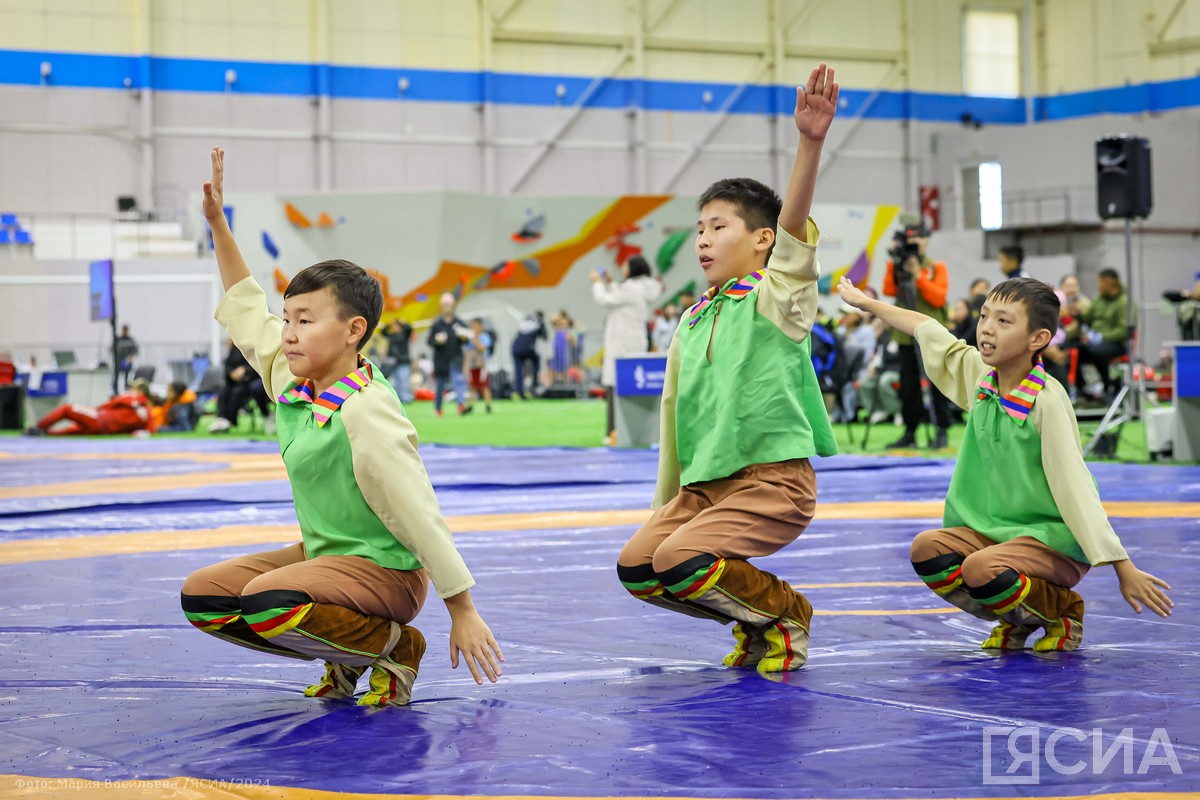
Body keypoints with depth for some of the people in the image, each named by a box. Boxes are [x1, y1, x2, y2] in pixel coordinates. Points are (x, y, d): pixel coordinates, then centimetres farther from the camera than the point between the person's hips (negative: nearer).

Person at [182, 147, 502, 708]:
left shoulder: (366, 414, -24)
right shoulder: (290, 382, 1)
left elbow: (422, 520, -22)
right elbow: (247, 309, 17)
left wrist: (463, 612, -20)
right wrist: (216, 221, 13)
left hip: (386, 570, -9)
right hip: (322, 553, 9)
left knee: (267, 601, -32)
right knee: (200, 597, 3)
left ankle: (393, 645, -7)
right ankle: (344, 655, 11)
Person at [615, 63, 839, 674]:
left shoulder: (775, 298, -4)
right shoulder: (690, 323, 15)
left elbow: (794, 230, -23)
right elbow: (675, 413, 21)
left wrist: (810, 143, -40)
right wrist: (665, 503, 21)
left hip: (775, 479, -7)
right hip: (705, 483, 7)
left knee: (681, 561, -24)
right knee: (636, 568, -4)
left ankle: (787, 614, 2)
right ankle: (754, 620, 14)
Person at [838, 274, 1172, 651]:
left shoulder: (1047, 400, -19)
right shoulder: (977, 373, 0)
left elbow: (1075, 488, -22)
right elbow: (927, 330, 17)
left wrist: (1123, 568, -24)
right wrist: (866, 302, 30)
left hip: (1054, 540, -7)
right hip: (993, 531, 7)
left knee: (981, 569, -31)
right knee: (926, 549, -15)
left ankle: (1062, 611, 0)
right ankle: (1016, 620, 9)